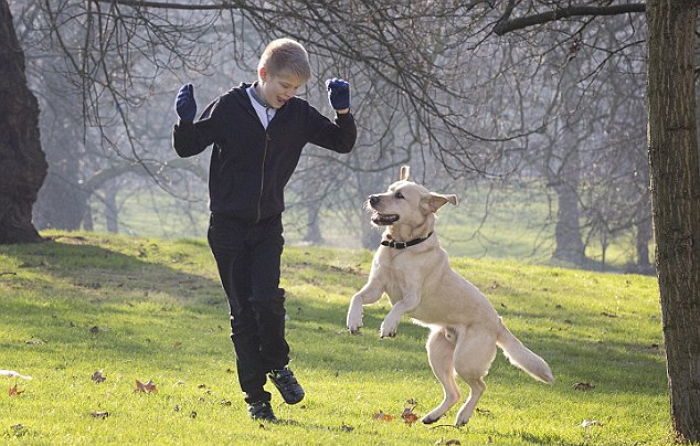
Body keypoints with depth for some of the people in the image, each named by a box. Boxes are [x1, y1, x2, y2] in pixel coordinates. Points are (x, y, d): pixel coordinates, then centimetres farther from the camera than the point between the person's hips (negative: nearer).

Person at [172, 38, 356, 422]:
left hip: (268, 225, 2)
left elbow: (342, 143, 8)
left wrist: (343, 112, -10)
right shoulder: (230, 107, -8)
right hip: (228, 227, -2)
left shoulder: (298, 114, 0)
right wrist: (186, 120, -23)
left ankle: (277, 364, 9)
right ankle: (255, 397, 7)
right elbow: (187, 147, -3)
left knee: (267, 298, -18)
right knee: (242, 312, 0)